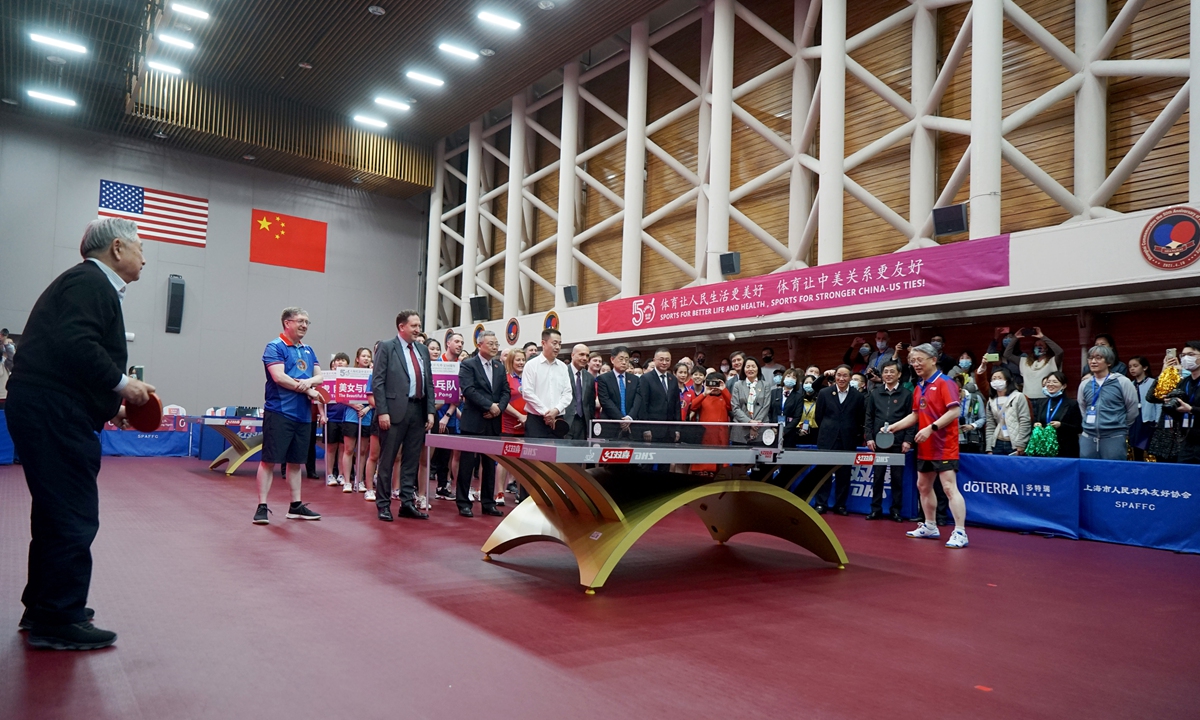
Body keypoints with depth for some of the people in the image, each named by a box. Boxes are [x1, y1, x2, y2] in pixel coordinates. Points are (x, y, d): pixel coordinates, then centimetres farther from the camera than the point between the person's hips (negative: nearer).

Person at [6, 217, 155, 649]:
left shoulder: (91, 284, 20)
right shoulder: (90, 282, -11)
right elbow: (75, 345, -26)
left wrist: (111, 407, 14)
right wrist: (122, 384, -15)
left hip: (49, 413, 11)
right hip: (54, 415, -11)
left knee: (56, 513, 18)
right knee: (74, 518, -5)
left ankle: (41, 606, 30)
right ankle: (58, 621, 3)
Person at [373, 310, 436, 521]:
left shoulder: (423, 350, 15)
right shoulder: (386, 347, -2)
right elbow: (377, 381, -7)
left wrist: (430, 411, 7)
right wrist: (382, 411, -14)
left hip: (418, 410, 6)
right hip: (395, 411, -5)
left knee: (411, 461, 10)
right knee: (387, 460, 2)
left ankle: (408, 503, 17)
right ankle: (383, 505, 12)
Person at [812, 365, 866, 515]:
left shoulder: (858, 397, 3)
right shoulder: (824, 393, 3)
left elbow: (861, 419, 6)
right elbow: (819, 417, 7)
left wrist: (854, 435, 4)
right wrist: (827, 431, 8)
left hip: (848, 441, 1)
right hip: (827, 440, 0)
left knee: (844, 474, 4)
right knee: (824, 472, 0)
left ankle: (840, 504, 13)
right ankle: (821, 503, 5)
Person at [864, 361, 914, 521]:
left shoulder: (907, 394, 2)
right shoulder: (874, 393, 9)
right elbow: (869, 417, 9)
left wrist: (907, 440, -8)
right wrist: (869, 437, 0)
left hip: (898, 443, -2)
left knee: (897, 477, 4)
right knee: (877, 476, 5)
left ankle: (896, 509, 12)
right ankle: (876, 508, 12)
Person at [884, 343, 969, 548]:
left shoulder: (944, 383, -11)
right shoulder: (918, 388, 13)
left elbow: (954, 411, -20)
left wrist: (931, 428, -26)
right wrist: (893, 427, 11)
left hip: (944, 447, -9)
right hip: (925, 448, 9)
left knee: (949, 488, -12)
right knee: (923, 486, 16)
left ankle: (960, 533, -10)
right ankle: (930, 527, 28)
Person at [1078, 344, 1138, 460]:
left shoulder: (1122, 382, -3)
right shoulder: (1084, 384, 8)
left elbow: (1132, 408, 5)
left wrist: (1121, 427, 12)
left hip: (1114, 438, -4)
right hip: (1088, 438, 4)